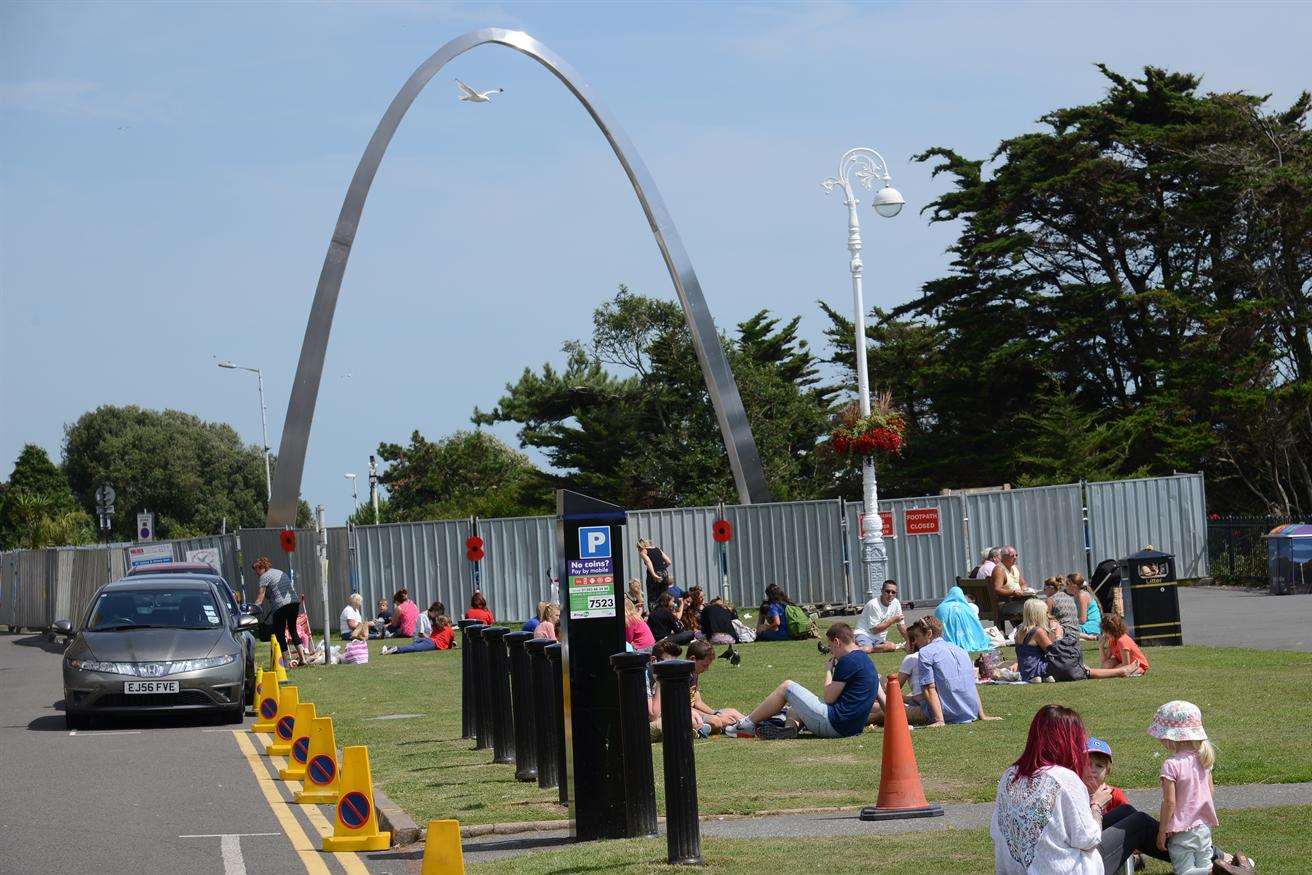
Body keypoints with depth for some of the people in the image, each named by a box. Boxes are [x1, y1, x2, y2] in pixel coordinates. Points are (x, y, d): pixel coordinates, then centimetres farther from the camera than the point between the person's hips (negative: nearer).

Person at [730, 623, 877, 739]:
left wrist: (828, 670, 2)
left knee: (786, 686, 4)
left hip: (834, 723, -10)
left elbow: (829, 698, -12)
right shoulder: (865, 660, 17)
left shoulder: (848, 661, -14)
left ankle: (746, 724, 10)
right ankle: (790, 727, -7)